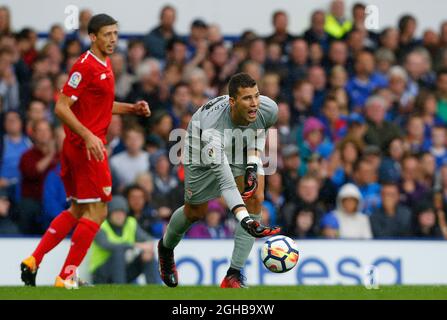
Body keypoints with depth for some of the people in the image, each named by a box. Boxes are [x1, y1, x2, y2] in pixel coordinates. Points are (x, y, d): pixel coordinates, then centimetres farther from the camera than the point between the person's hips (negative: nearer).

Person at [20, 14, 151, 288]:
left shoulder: (105, 64, 14)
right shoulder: (86, 66, -15)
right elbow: (61, 107, -19)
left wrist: (132, 108, 13)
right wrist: (88, 136, -27)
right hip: (86, 145, -10)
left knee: (77, 210, 16)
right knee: (97, 211, -6)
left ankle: (33, 261, 17)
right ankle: (66, 276, -4)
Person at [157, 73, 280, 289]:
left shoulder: (267, 108, -32)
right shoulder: (211, 131, -47)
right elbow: (226, 183, -49)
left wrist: (253, 163, -15)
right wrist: (244, 220, -62)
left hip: (241, 148, 4)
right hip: (202, 152, -4)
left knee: (255, 198, -19)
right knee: (195, 212, 11)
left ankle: (234, 275, -14)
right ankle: (166, 247, 48)